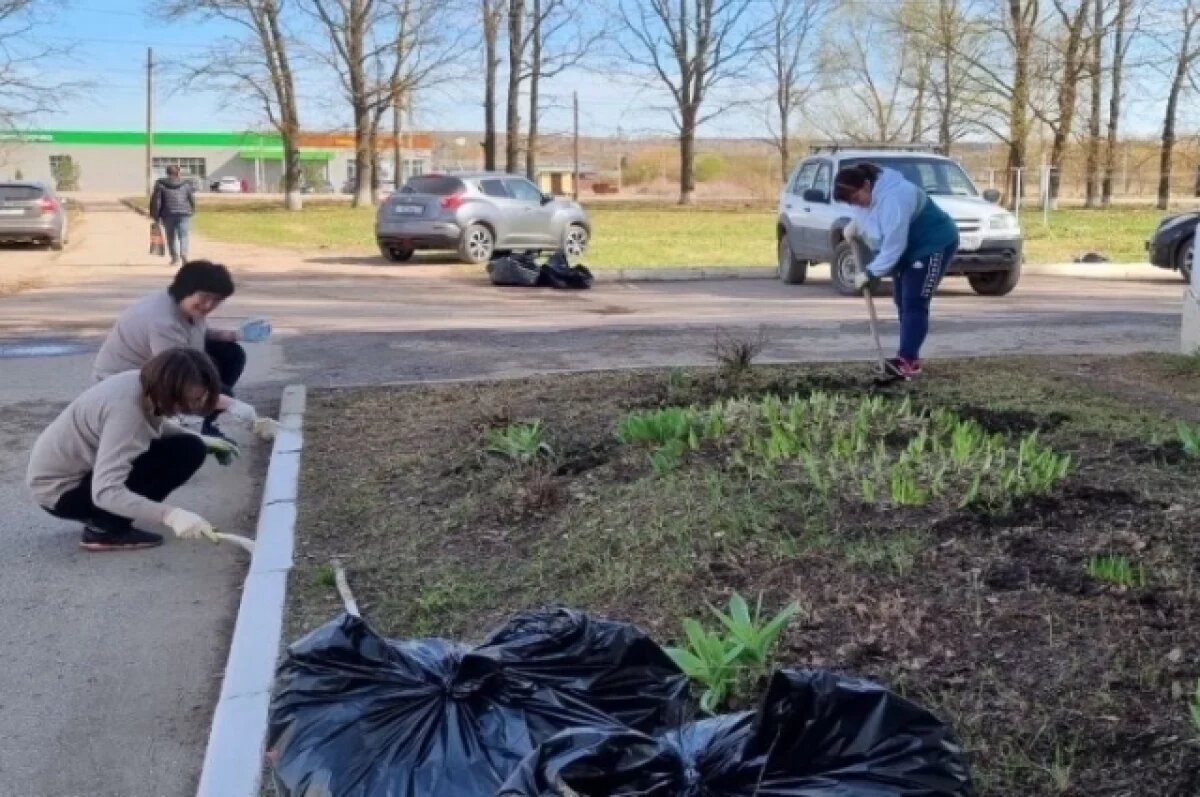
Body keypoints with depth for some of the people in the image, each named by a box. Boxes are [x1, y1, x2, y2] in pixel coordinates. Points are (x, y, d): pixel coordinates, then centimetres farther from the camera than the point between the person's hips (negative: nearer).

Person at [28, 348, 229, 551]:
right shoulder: (126, 409, -33)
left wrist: (201, 440, 3)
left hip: (85, 469, 9)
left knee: (192, 447, 2)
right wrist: (169, 514, -51)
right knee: (186, 452, -21)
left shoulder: (147, 385, -7)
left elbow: (155, 427, 18)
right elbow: (105, 492, -40)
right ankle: (105, 528, -13)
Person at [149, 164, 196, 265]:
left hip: (168, 214, 0)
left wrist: (155, 215, 5)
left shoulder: (160, 184, 3)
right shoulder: (185, 184, 6)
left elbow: (156, 200, 0)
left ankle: (174, 257, 18)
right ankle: (183, 252, -27)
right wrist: (192, 211, 26)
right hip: (183, 213, 0)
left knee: (171, 236, 13)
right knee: (183, 235, -3)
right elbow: (192, 199, 10)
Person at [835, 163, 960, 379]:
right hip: (909, 248, 10)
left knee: (914, 302, -16)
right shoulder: (870, 193, -4)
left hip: (935, 245, -10)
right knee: (903, 301, 9)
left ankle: (907, 360, -19)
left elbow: (894, 245, -33)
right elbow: (867, 215, 20)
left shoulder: (893, 197, -34)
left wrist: (870, 273, -26)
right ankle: (909, 359, 13)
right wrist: (855, 224, 0)